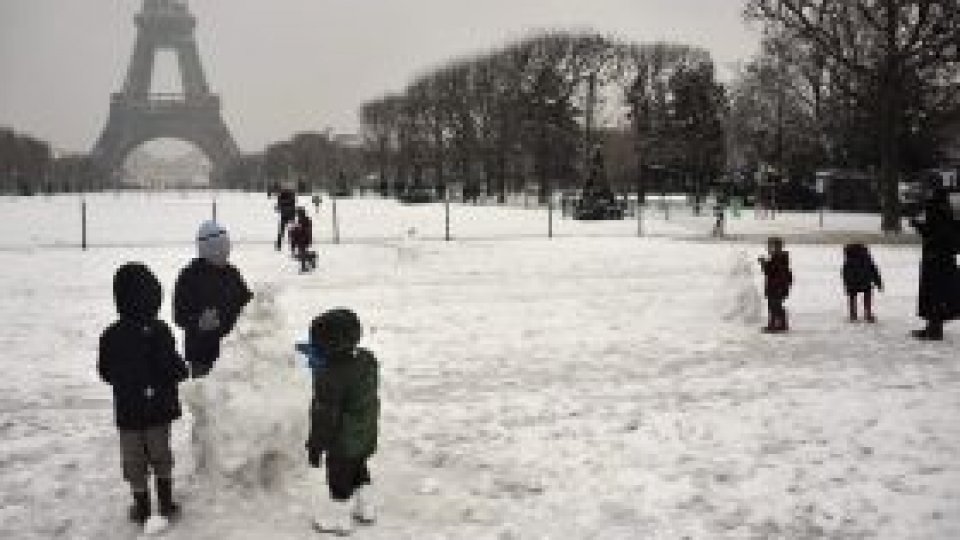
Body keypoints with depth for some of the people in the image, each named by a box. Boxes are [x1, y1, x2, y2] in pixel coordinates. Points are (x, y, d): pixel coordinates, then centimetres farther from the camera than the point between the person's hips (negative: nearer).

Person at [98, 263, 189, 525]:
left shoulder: (111, 335, -11)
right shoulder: (159, 331, -17)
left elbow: (104, 372, -1)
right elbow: (173, 368, -17)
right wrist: (183, 371, 3)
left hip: (128, 409, 0)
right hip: (159, 407, 0)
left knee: (134, 459, 13)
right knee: (161, 454, 17)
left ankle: (142, 506, 20)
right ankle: (166, 502, 22)